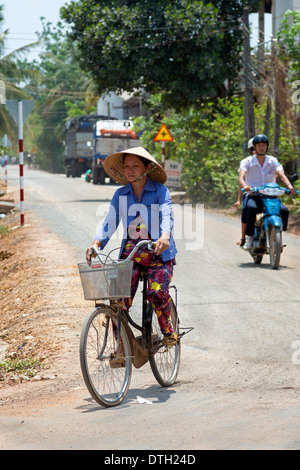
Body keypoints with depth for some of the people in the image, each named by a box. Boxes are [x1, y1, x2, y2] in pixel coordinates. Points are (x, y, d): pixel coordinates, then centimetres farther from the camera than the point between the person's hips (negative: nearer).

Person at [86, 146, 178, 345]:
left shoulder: (160, 191, -3)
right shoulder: (121, 194, 8)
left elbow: (166, 215, -18)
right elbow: (110, 221, 1)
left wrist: (165, 235, -39)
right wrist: (97, 243, -17)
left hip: (158, 253, -3)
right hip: (130, 252, 3)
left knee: (157, 293, -23)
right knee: (120, 298, -10)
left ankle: (167, 330, 3)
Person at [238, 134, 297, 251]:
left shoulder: (273, 161, 7)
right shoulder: (247, 162, 0)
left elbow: (282, 175, -8)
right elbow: (241, 177, -17)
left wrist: (289, 186, -30)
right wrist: (245, 186, -42)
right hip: (254, 196, -3)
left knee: (284, 210, -25)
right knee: (251, 208, -38)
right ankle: (249, 238, -25)